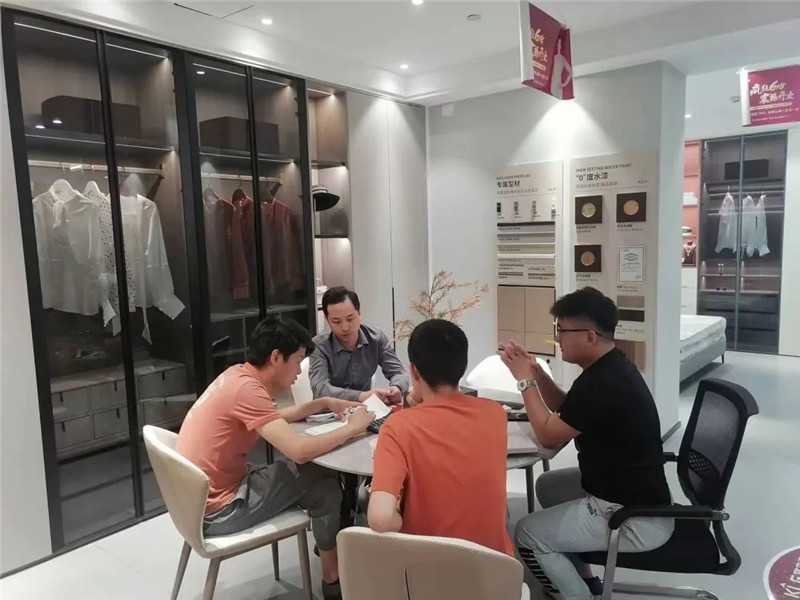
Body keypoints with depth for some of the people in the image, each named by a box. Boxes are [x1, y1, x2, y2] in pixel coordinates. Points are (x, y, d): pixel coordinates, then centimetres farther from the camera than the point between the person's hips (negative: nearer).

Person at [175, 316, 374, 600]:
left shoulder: (238, 374, 3)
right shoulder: (246, 389, -25)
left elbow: (275, 416, 20)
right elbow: (299, 450, -31)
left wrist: (324, 403, 10)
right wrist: (352, 428, -17)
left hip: (200, 497, 9)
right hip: (215, 512, -9)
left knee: (306, 473, 16)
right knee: (323, 482, -1)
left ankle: (327, 544, 31)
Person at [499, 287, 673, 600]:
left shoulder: (603, 385, -28)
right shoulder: (609, 368, 3)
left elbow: (548, 435, -17)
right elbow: (564, 409, 15)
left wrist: (525, 381, -9)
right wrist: (535, 371, 2)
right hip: (629, 491, 10)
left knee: (528, 534, -6)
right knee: (548, 486, 22)